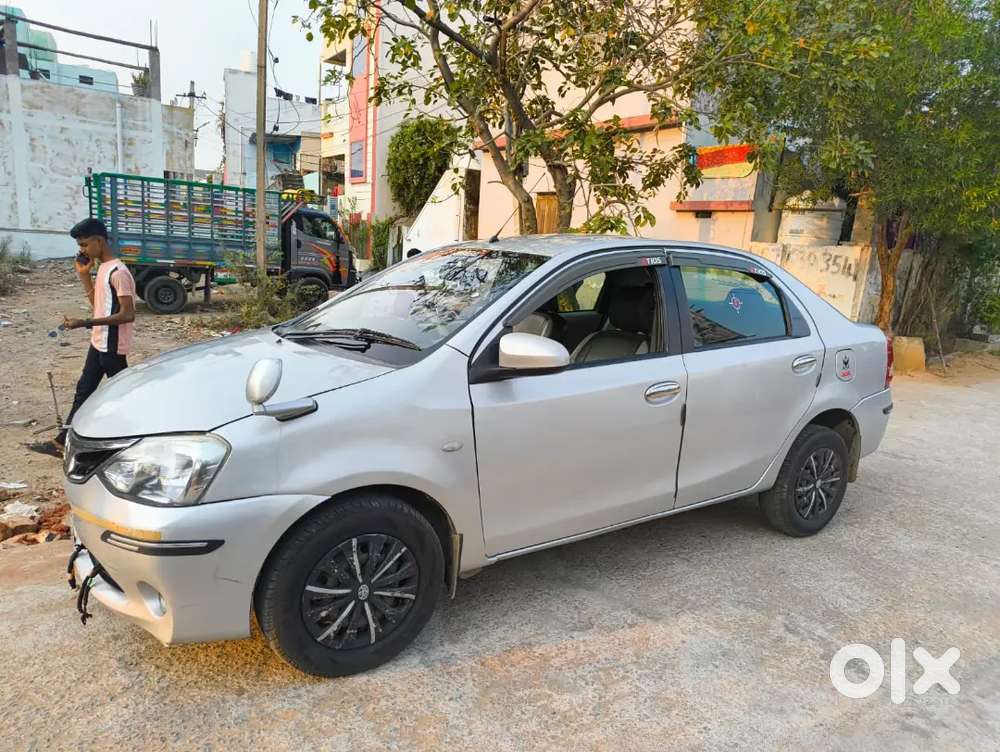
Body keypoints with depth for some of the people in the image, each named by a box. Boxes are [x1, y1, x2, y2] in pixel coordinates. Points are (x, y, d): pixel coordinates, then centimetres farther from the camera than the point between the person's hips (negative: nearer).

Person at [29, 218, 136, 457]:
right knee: (83, 391, 14)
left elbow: (127, 314, -24)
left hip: (112, 346, -10)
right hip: (99, 343, 10)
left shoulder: (118, 272, -20)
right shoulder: (102, 268, 10)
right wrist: (83, 274, 8)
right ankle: (63, 442, 22)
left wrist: (86, 323, -25)